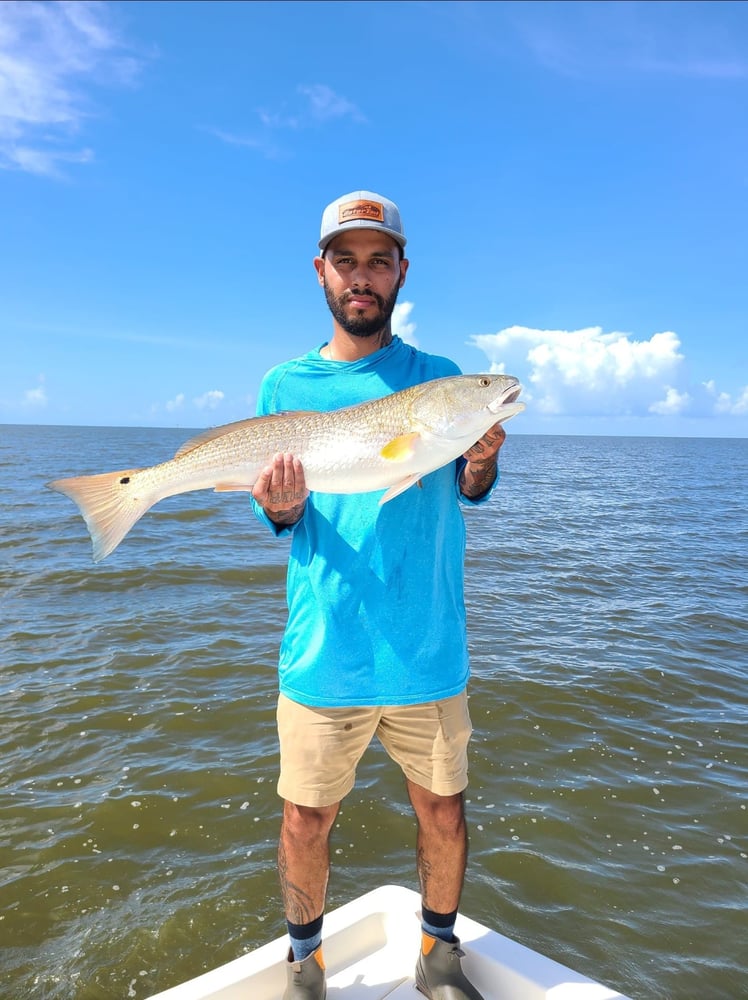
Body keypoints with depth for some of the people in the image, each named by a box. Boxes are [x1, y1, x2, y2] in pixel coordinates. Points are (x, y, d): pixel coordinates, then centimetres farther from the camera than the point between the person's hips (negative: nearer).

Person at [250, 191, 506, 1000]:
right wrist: (282, 508, -17)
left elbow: (466, 494, 7)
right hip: (323, 652, 0)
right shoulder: (285, 385, 3)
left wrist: (482, 460, -15)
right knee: (306, 820, 11)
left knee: (442, 812, 13)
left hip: (426, 651, 1)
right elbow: (278, 518, 7)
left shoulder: (439, 378, 3)